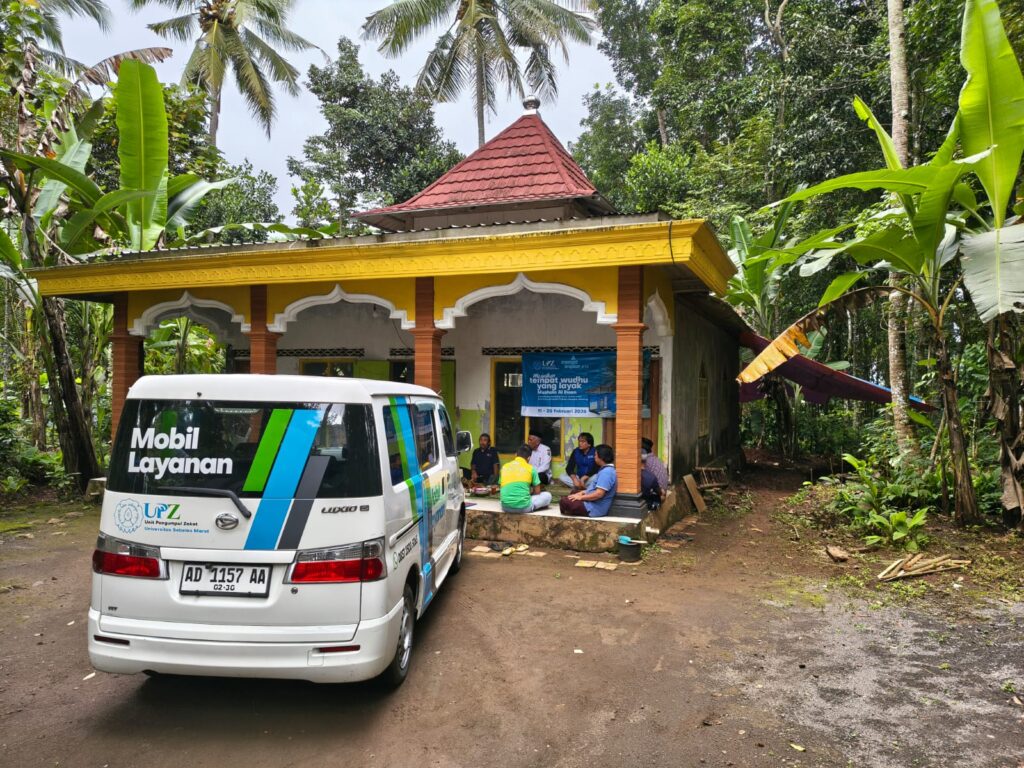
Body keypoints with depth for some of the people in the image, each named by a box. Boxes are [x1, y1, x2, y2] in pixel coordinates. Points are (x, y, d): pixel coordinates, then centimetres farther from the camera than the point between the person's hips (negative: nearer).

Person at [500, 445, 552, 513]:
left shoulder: (504, 467, 9)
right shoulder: (531, 468, 1)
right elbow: (537, 492, 8)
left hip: (506, 507, 3)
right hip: (523, 507, -3)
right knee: (547, 495, 18)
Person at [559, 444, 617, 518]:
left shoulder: (606, 472, -22)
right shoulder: (606, 470, 12)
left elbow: (599, 494, -28)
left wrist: (581, 497, -18)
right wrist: (583, 492, 9)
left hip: (594, 509, -11)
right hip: (592, 503, 11)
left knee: (564, 502, -18)